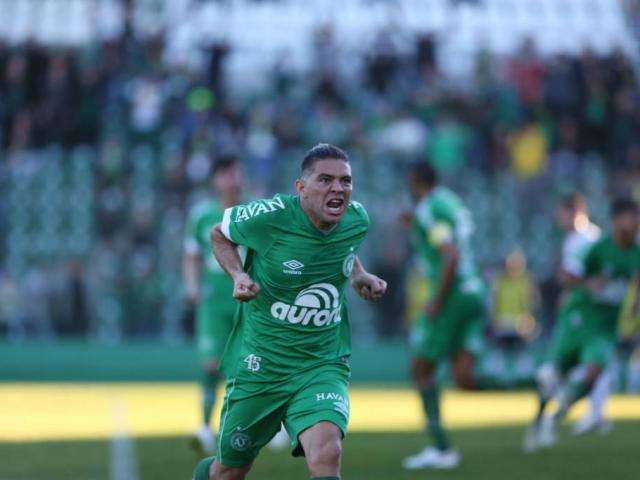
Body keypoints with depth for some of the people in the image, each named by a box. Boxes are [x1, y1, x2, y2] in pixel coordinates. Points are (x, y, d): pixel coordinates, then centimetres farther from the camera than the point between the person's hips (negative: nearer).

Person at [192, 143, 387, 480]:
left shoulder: (357, 220, -3)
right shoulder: (270, 216, -17)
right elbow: (220, 235, 3)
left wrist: (361, 277, 3)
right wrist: (238, 275, -13)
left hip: (323, 366, 2)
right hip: (260, 363, -2)